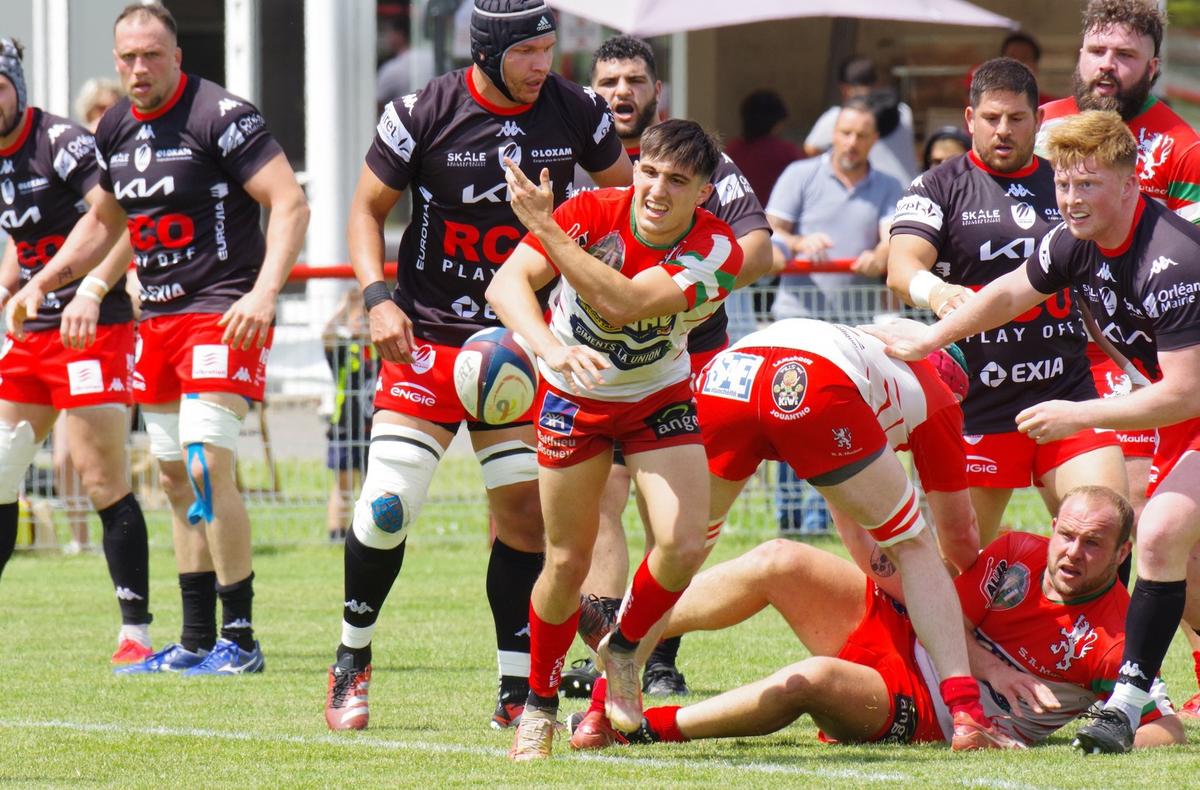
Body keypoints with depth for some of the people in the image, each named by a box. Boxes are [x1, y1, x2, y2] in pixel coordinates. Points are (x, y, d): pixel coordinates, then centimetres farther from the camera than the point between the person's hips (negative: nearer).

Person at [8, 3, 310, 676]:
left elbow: (290, 204, -17)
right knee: (177, 479, 10)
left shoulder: (219, 116, -14)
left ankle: (240, 640, -9)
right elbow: (104, 222, 27)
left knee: (207, 466, -16)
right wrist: (42, 283, 20)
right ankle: (195, 644, 16)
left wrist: (264, 293, -27)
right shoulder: (116, 129, 10)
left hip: (223, 315, -8)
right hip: (158, 317, 8)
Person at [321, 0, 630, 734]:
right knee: (388, 507, -9)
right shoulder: (425, 115, -11)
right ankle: (353, 659, 14)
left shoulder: (576, 112, -4)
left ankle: (518, 691, 6)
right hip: (429, 336, -2)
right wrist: (379, 297, -14)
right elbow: (369, 210, 0)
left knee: (527, 508, -3)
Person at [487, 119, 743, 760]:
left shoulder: (715, 251, -26)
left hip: (660, 400, 1)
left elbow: (622, 304, -39)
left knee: (684, 547, -16)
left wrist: (545, 227, -43)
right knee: (569, 561, 1)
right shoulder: (594, 212, -24)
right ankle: (539, 705, 22)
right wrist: (550, 346, -52)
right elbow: (506, 284, -33)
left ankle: (624, 648, 16)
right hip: (575, 395, 0)